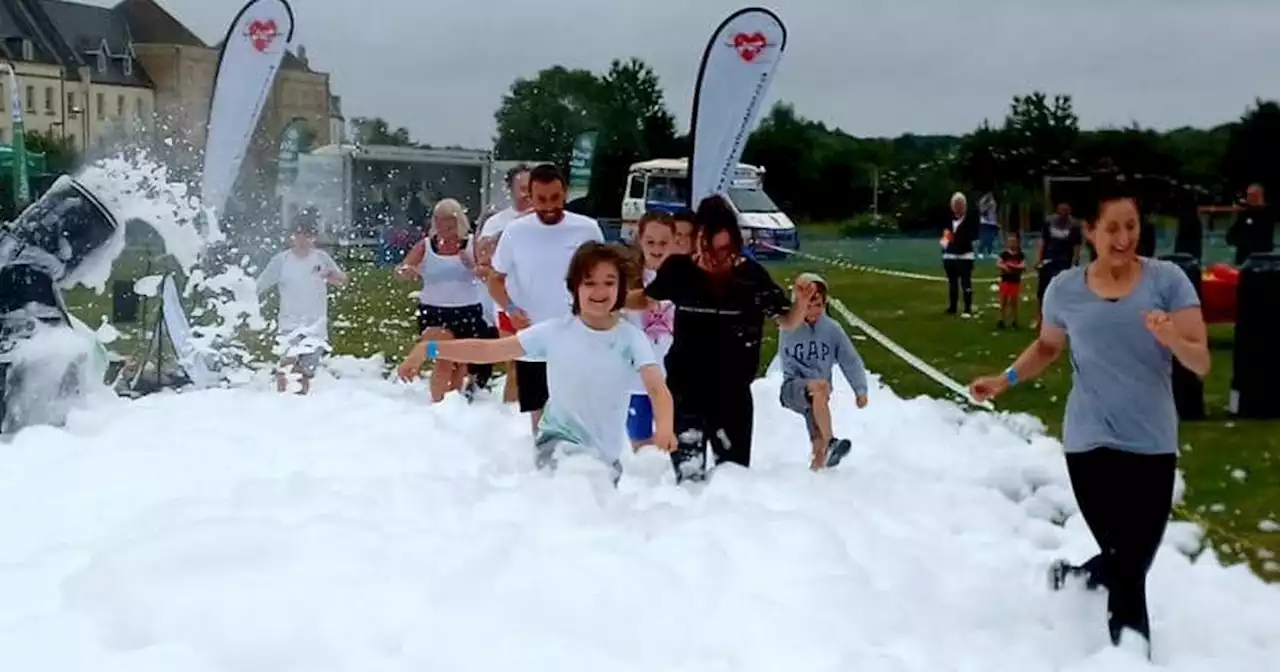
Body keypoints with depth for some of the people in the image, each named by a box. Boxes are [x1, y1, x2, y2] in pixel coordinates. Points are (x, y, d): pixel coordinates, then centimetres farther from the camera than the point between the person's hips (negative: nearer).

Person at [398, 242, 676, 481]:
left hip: (606, 454, 2)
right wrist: (430, 348, -14)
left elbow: (658, 389, -21)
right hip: (559, 437, -2)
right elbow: (488, 349, -6)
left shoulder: (630, 338, -9)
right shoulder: (556, 331, -7)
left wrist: (665, 426, -43)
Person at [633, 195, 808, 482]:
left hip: (733, 393, 0)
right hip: (685, 389, 0)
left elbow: (787, 321, -2)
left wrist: (801, 303, -22)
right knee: (688, 476, 5)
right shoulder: (678, 270, -10)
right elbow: (646, 298, 10)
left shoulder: (752, 275, -12)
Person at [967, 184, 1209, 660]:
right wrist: (1006, 379, 5)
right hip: (1091, 445, -1)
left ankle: (1071, 577, 43)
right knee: (1126, 569, -5)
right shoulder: (1065, 289, 0)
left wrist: (1173, 339, -28)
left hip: (1153, 446, 1)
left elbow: (1201, 363, -8)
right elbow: (1048, 346, 19)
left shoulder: (1167, 279, -5)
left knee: (1135, 563, 13)